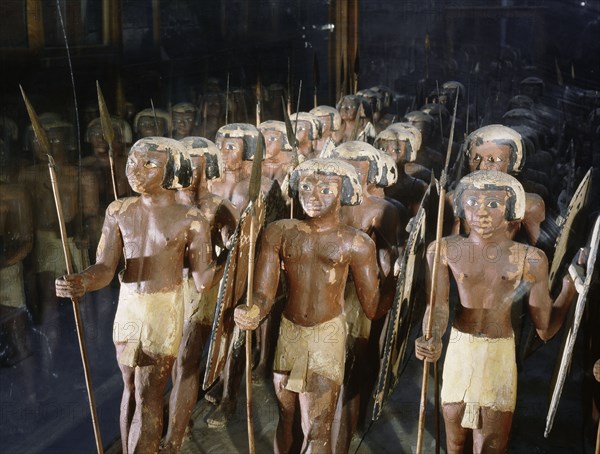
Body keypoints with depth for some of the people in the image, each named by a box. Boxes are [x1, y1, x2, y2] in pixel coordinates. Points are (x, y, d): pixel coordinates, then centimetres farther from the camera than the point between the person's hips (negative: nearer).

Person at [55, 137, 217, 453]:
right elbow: (105, 268, -11)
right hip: (127, 307, 4)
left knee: (147, 398, 2)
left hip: (165, 311, -4)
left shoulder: (191, 219, -13)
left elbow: (202, 281, -9)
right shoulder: (119, 211, -2)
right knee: (131, 387, 17)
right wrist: (81, 282, -30)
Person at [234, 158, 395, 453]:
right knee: (286, 417, 18)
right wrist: (252, 313, -27)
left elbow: (373, 308, -2)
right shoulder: (279, 233, -1)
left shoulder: (356, 243, -6)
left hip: (327, 337, -3)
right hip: (287, 332, 3)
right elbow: (264, 294, -6)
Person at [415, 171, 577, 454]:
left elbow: (545, 329, -6)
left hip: (500, 357, -1)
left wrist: (571, 285, -10)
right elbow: (438, 305, -17)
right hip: (458, 352, 1)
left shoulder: (531, 259, -9)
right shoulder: (444, 250, -7)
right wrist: (433, 341, -36)